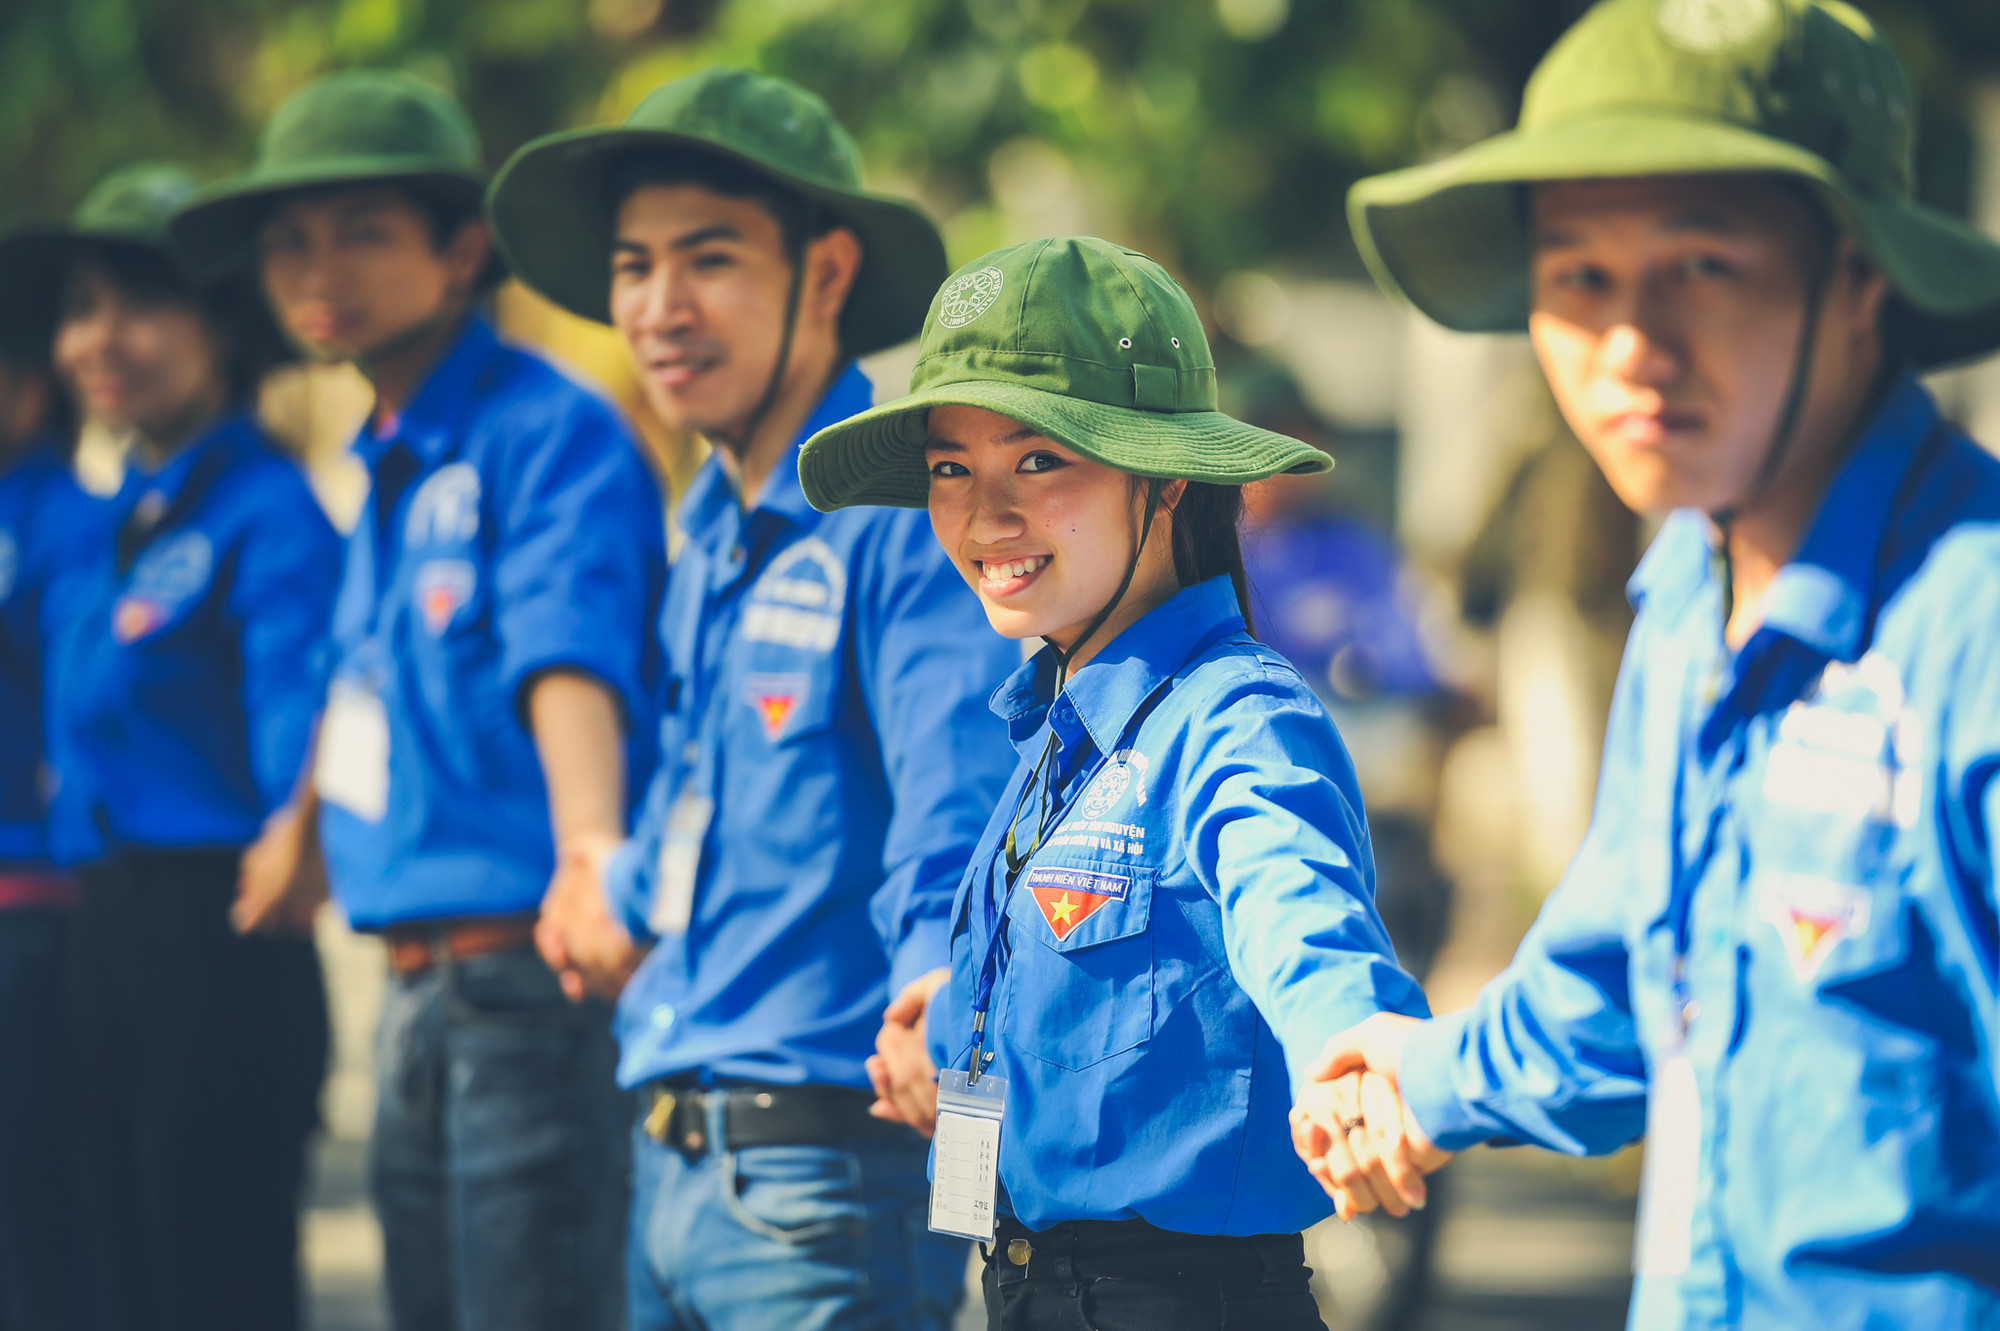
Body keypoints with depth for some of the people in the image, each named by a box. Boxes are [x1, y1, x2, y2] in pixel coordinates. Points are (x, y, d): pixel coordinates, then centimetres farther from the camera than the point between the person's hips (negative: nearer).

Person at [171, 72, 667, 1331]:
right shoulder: (392, 462, 15)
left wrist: (590, 845, -45)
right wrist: (303, 837, 43)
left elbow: (571, 657, -28)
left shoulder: (551, 435, -13)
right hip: (423, 988, 9)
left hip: (529, 970, -9)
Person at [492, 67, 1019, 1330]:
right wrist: (626, 896, 43)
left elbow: (962, 816, -26)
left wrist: (939, 988, -42)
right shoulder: (713, 536, 15)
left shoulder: (904, 523, -14)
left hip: (825, 1175, -9)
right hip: (672, 1164, 9)